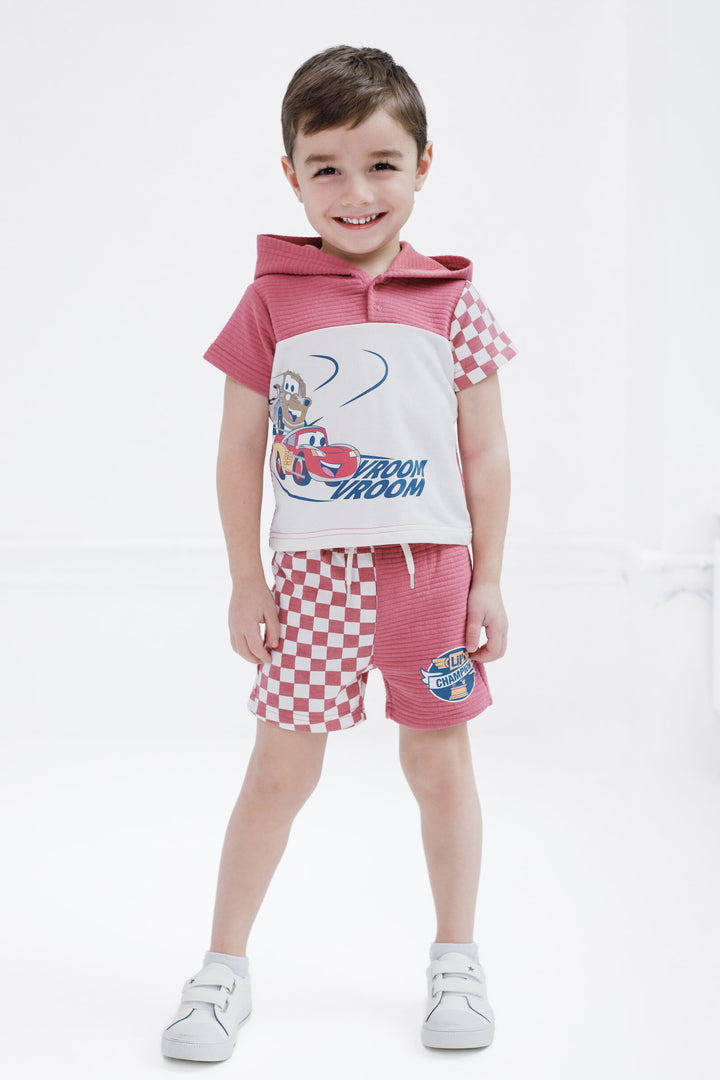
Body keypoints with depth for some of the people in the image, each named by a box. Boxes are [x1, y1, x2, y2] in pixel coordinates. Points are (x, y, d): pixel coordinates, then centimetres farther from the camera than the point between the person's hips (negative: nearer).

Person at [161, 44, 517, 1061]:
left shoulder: (453, 303, 0)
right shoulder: (270, 303, -2)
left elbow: (486, 454, 3)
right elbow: (239, 452, 2)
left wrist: (488, 581, 2)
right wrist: (245, 584, 1)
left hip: (432, 567, 1)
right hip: (315, 574, -1)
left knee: (439, 760, 12)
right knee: (280, 768, 4)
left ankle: (456, 960, 29)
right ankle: (223, 968, 19)